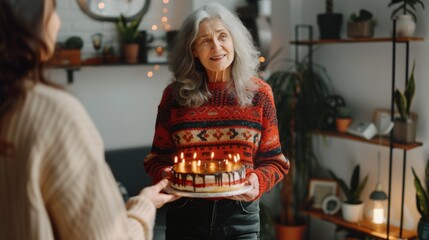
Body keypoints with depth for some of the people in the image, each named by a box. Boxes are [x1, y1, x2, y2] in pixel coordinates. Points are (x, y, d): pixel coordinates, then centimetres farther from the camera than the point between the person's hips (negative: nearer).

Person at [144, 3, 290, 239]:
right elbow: (157, 158, 5)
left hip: (240, 215, 0)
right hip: (185, 214, 0)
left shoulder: (258, 93, -2)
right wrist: (167, 178, -15)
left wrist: (259, 181, -15)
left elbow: (274, 160, 3)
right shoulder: (175, 94, -3)